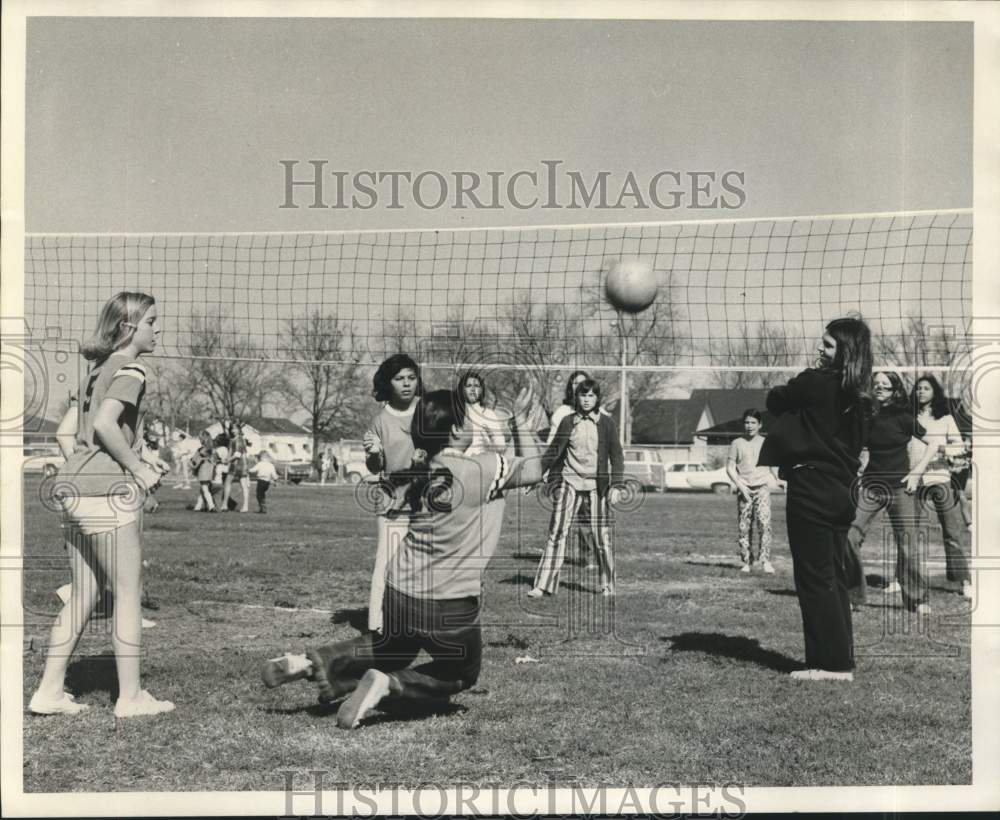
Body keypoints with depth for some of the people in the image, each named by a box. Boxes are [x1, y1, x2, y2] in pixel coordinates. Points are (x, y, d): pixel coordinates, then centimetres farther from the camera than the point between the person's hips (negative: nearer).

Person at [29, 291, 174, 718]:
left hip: (73, 490, 9)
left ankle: (49, 691, 15)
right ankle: (130, 696, 4)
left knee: (82, 596, 13)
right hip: (108, 493, -9)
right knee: (129, 594, 0)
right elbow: (105, 425, -20)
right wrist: (139, 469, -12)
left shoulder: (97, 371, 19)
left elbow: (64, 431, 19)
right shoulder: (130, 369, -7)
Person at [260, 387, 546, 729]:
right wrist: (524, 426, 11)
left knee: (392, 648, 32)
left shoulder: (423, 472, 4)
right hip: (450, 604, -6)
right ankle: (390, 683, -6)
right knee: (461, 674, 18)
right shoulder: (484, 469, -15)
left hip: (398, 592, 6)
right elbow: (533, 471, -3)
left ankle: (313, 663, 12)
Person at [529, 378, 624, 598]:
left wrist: (615, 486, -7)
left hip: (597, 483, -1)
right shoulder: (568, 422, 7)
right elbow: (554, 452, 11)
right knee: (557, 532, -4)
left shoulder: (606, 423, 2)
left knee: (601, 535, -1)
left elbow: (616, 456, 1)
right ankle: (544, 585, -3)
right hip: (570, 481, 2)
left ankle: (608, 586, 11)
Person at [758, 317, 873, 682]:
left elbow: (775, 401, 3)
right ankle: (841, 659, 16)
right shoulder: (859, 398, 10)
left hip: (811, 490, -8)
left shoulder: (815, 382, -13)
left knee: (815, 578, -2)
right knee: (834, 577, 12)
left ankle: (831, 662, -1)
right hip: (841, 491, 8)